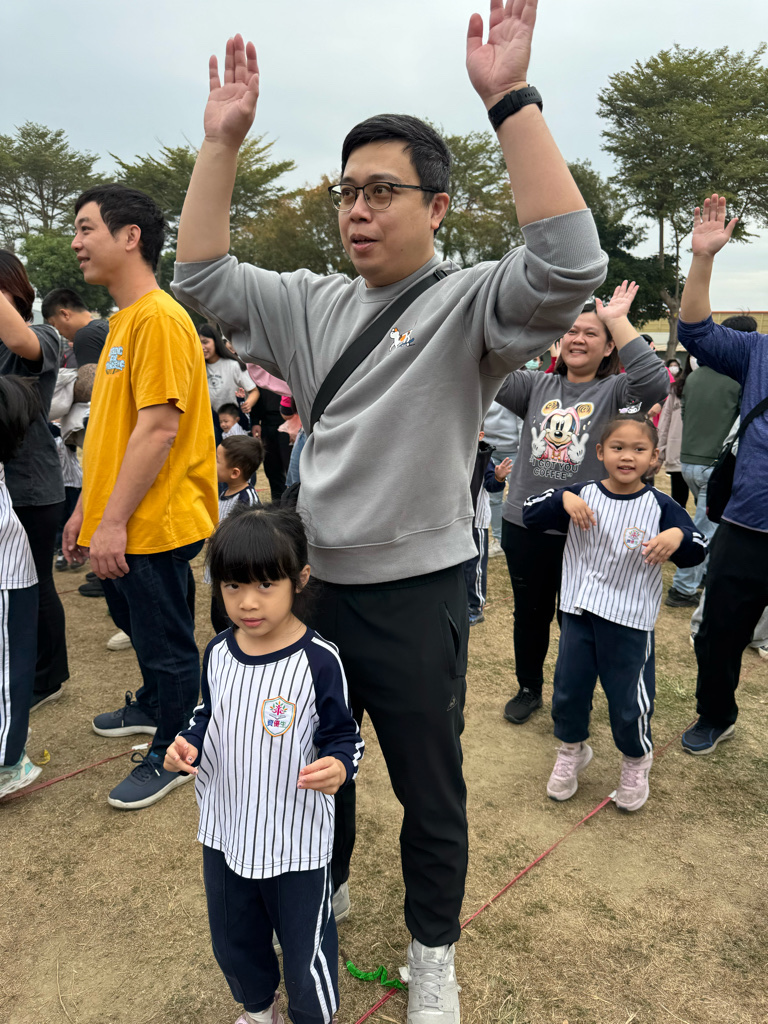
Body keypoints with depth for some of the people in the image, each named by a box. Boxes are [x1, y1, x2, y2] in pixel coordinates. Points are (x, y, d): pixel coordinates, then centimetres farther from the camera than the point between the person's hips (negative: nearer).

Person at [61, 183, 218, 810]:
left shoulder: (159, 318, -17)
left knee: (166, 640, 6)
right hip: (121, 521, 10)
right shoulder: (124, 320, 14)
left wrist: (114, 521, -22)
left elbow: (159, 429, -24)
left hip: (154, 523, -10)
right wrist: (86, 507, 17)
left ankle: (171, 755, 25)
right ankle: (154, 707, 49)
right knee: (137, 623, 26)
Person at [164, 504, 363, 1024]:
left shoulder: (319, 660, -22)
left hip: (297, 840, -5)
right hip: (225, 831, 5)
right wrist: (189, 747, -11)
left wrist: (339, 766, -34)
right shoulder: (218, 653, -6)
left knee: (307, 952, 14)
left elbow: (343, 734, -13)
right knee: (234, 942, 27)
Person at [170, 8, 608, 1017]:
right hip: (315, 583, 6)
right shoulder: (314, 303, 7)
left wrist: (510, 98, -28)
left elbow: (569, 264, -28)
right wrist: (222, 140, 0)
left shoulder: (469, 303, -10)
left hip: (417, 597, -5)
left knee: (430, 791, 14)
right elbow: (202, 273, 7)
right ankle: (324, 895, 53)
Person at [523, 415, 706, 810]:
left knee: (628, 697, 8)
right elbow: (530, 515, -7)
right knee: (568, 688, 14)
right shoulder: (583, 493, -3)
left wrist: (678, 536, -28)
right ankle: (572, 751, 42)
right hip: (579, 613, 2)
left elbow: (695, 552, -6)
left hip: (630, 620, -2)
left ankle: (636, 763, 38)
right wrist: (564, 499, -24)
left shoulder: (660, 505, -6)